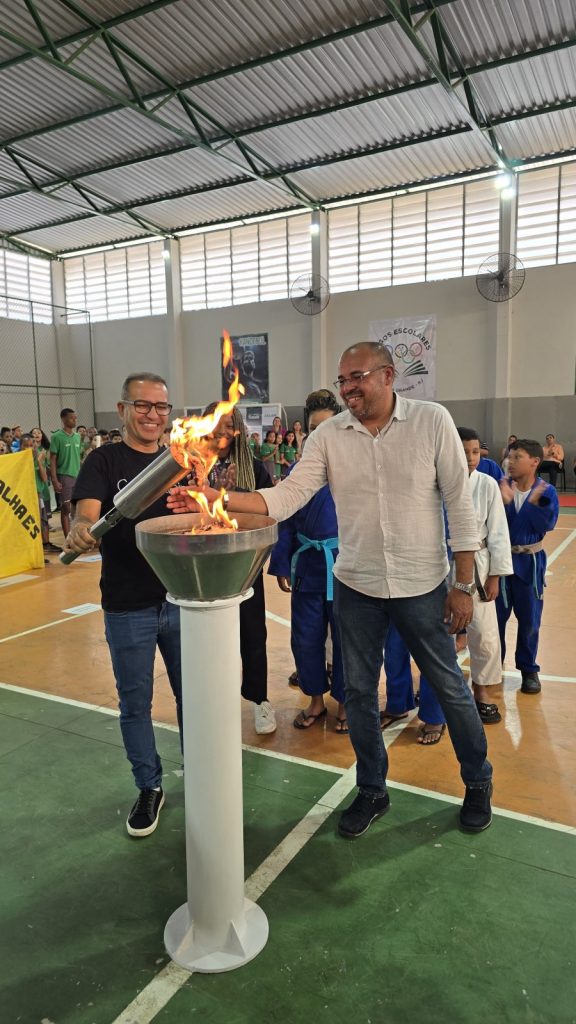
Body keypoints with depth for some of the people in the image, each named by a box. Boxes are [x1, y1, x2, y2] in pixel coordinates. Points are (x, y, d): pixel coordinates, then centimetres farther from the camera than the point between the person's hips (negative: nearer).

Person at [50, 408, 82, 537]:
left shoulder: (77, 436, 10)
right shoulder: (57, 436, -6)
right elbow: (52, 460, -7)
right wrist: (54, 480, -13)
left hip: (78, 476, 5)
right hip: (64, 476, -5)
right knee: (66, 508, -1)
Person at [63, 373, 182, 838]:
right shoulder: (104, 460, -5)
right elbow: (86, 514, -18)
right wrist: (80, 530, -42)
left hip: (181, 599, 3)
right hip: (128, 606, -2)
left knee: (191, 695, 16)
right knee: (135, 703, 12)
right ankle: (149, 788, 33)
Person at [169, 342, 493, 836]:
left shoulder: (432, 421, -9)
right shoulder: (329, 435, -4)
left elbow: (459, 504, -7)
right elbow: (289, 495, -11)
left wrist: (463, 584, -6)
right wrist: (218, 499, -25)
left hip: (422, 584, -2)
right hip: (356, 586, 3)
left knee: (450, 687, 13)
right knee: (359, 691, 14)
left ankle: (478, 782, 40)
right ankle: (372, 791, 37)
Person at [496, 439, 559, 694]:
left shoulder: (546, 491, -7)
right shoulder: (500, 487, -7)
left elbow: (548, 524, -17)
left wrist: (535, 501, -29)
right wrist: (504, 501, -30)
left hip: (529, 561, 0)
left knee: (529, 619, 10)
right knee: (496, 616, 9)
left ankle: (529, 669, 26)